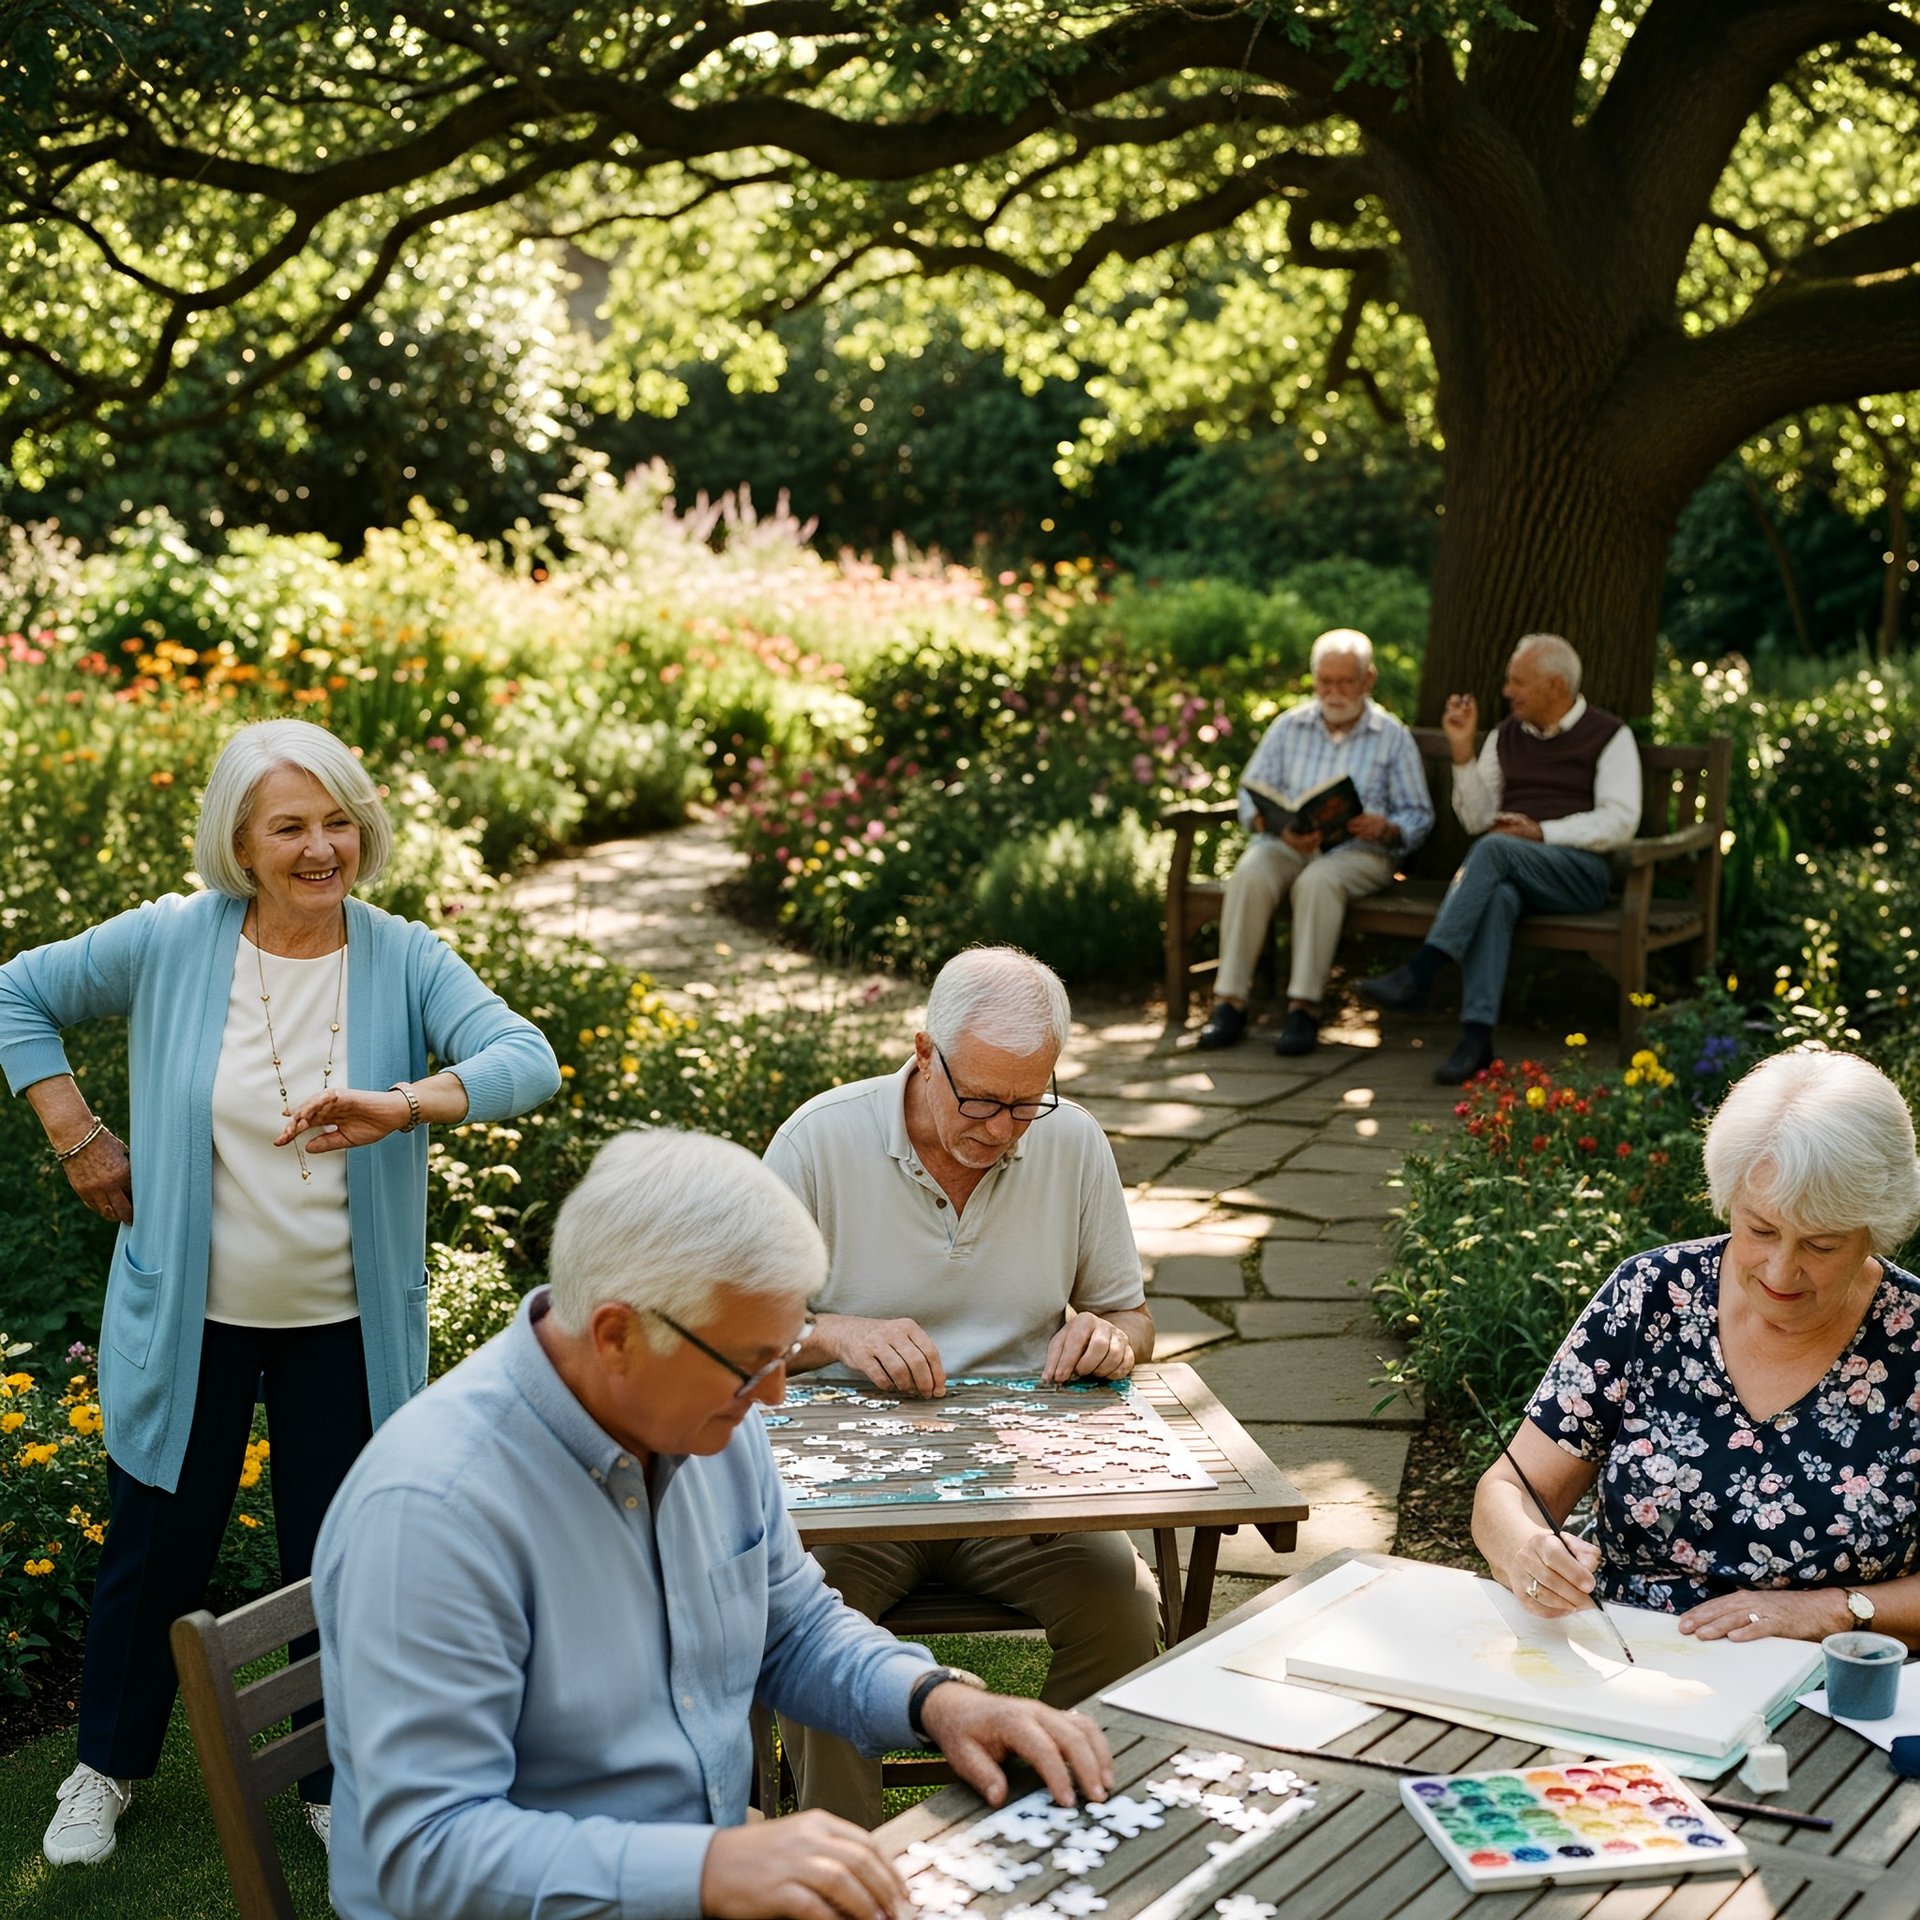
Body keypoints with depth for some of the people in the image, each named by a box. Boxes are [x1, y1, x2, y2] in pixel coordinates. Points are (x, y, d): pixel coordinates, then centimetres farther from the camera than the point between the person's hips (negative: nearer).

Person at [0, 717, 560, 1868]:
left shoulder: (404, 961, -9)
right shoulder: (169, 944, -8)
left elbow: (527, 1060, -23)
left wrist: (402, 1105, -40)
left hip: (345, 1327, 0)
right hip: (190, 1318, 0)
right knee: (157, 1547, 14)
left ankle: (334, 1781, 33)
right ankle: (108, 1767, 39)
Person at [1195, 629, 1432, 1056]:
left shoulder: (1393, 737, 10)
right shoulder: (1289, 727, 16)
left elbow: (1419, 816, 6)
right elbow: (1250, 796, 8)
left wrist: (1386, 828, -17)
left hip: (1358, 850, -2)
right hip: (1285, 843, 2)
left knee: (1318, 881, -36)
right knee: (1250, 873, -31)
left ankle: (1304, 1007, -34)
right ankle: (1229, 1001, -31)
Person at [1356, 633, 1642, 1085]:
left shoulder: (1608, 737, 7)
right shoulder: (1506, 736, 22)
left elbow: (1619, 823, -5)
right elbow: (1476, 819, 17)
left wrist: (1542, 831, -14)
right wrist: (1463, 749, 6)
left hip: (1578, 870, -3)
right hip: (1508, 871, 4)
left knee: (1494, 847, -35)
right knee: (1496, 897, -36)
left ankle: (1418, 974, -41)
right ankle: (1476, 1036, -46)